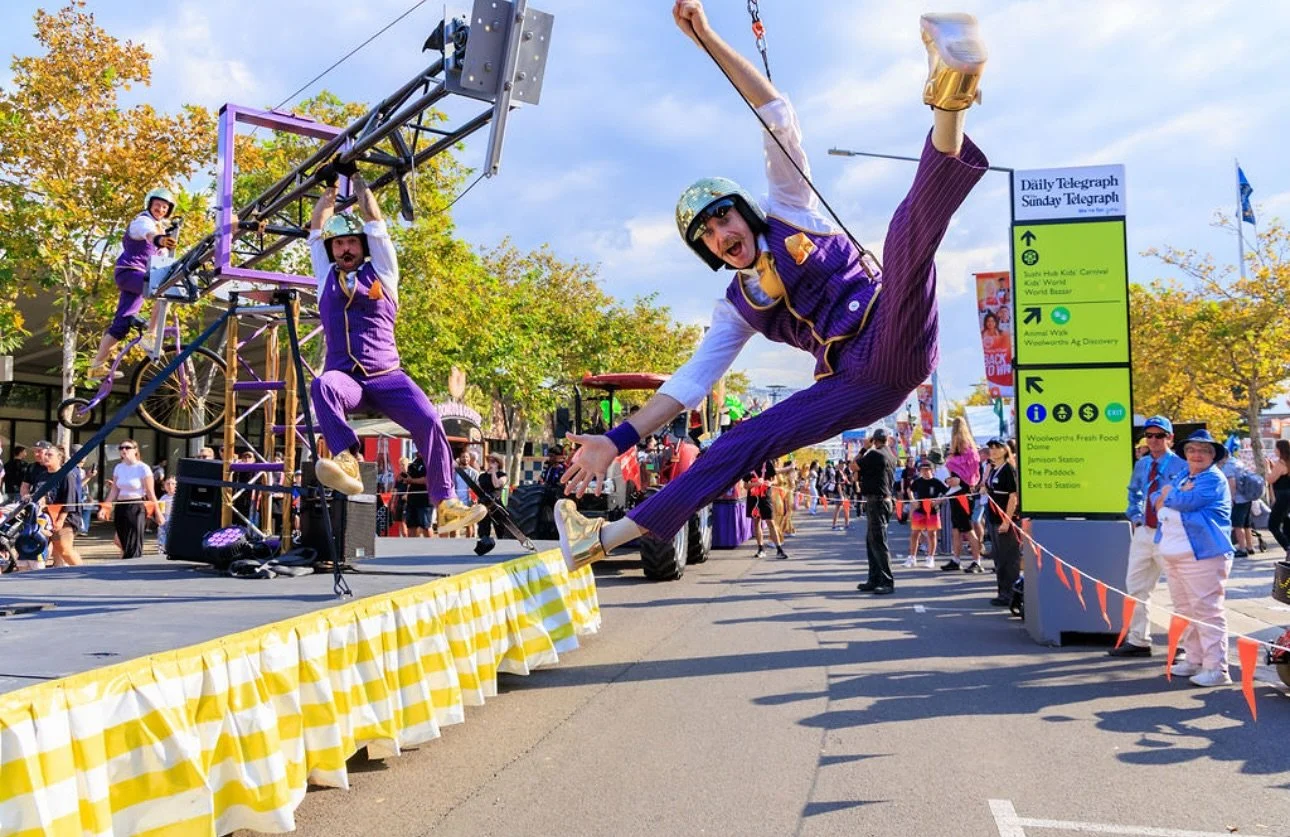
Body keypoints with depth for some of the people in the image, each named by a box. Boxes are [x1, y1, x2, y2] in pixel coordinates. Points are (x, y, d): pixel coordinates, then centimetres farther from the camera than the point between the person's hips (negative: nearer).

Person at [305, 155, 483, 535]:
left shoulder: (380, 271, 14)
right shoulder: (326, 277, 19)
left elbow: (374, 220, 14)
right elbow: (317, 227, 23)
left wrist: (357, 179, 25)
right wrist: (331, 186, 34)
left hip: (386, 376, 0)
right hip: (345, 377, 1)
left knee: (428, 421, -23)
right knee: (322, 385, -36)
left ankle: (446, 504, -18)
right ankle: (346, 462, -46)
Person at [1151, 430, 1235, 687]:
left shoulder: (1214, 480, -8)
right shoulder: (1182, 475, 18)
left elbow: (1187, 501, -20)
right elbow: (1156, 498, 15)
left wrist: (1168, 493, -1)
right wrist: (1166, 496, -7)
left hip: (1201, 555, -9)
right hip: (1172, 554, 9)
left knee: (1206, 611, -8)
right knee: (1184, 610, 14)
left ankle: (1216, 668, -6)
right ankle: (1194, 660, 23)